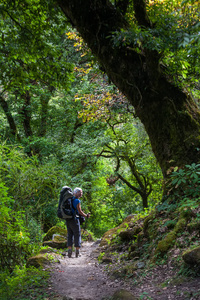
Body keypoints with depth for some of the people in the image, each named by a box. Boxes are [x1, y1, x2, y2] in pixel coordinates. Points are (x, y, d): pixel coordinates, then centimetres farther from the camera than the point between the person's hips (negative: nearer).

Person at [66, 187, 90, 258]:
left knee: (70, 235, 9)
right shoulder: (77, 201, -10)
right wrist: (86, 216, 3)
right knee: (77, 235, 2)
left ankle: (69, 251, 1)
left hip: (68, 220, 7)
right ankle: (77, 253, 2)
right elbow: (80, 211, -11)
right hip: (74, 219, -7)